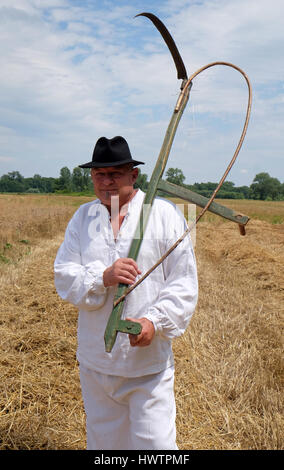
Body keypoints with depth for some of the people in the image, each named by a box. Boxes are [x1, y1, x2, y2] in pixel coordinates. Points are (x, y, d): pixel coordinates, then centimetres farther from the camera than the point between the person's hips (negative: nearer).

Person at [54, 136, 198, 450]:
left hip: (149, 361, -3)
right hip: (95, 360, 4)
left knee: (154, 442, 3)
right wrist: (103, 277, -21)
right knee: (102, 439, 20)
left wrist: (155, 321, -22)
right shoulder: (82, 217, 4)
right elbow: (63, 276, -1)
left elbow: (184, 282, -7)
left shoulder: (165, 214, -5)